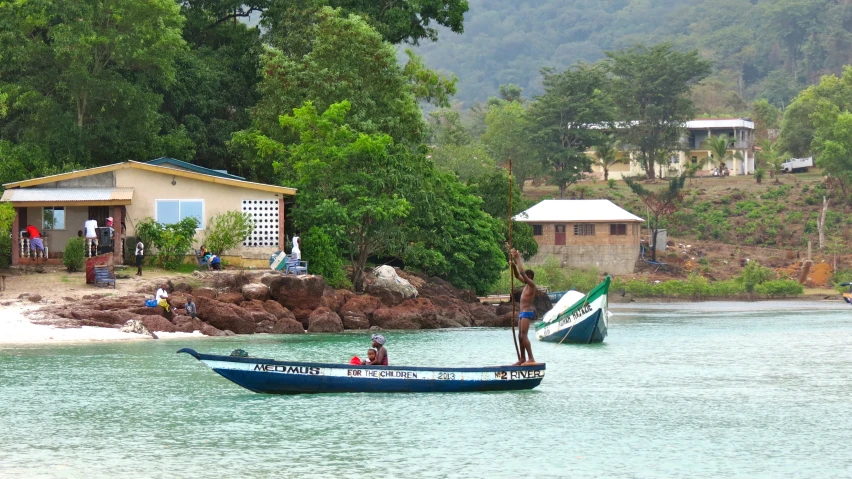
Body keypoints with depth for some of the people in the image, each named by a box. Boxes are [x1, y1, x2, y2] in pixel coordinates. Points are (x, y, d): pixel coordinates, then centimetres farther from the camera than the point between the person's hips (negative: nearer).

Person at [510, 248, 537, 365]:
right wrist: (513, 264, 8)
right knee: (520, 336, 10)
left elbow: (522, 273, -20)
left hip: (527, 312, -10)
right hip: (522, 312, 10)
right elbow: (517, 275, 23)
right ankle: (523, 359, 14)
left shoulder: (531, 284, -10)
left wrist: (518, 259, -15)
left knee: (524, 336, -14)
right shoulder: (526, 284, 15)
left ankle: (531, 358, -16)